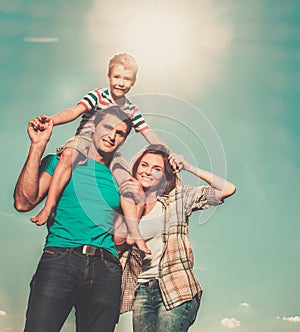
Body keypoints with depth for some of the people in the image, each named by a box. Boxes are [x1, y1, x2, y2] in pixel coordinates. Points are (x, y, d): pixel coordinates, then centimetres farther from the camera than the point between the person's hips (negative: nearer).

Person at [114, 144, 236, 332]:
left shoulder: (179, 197, 4)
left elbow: (228, 189, -3)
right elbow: (117, 239, -4)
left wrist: (189, 168, -1)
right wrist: (134, 202, -8)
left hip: (175, 290, -3)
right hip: (141, 291, 3)